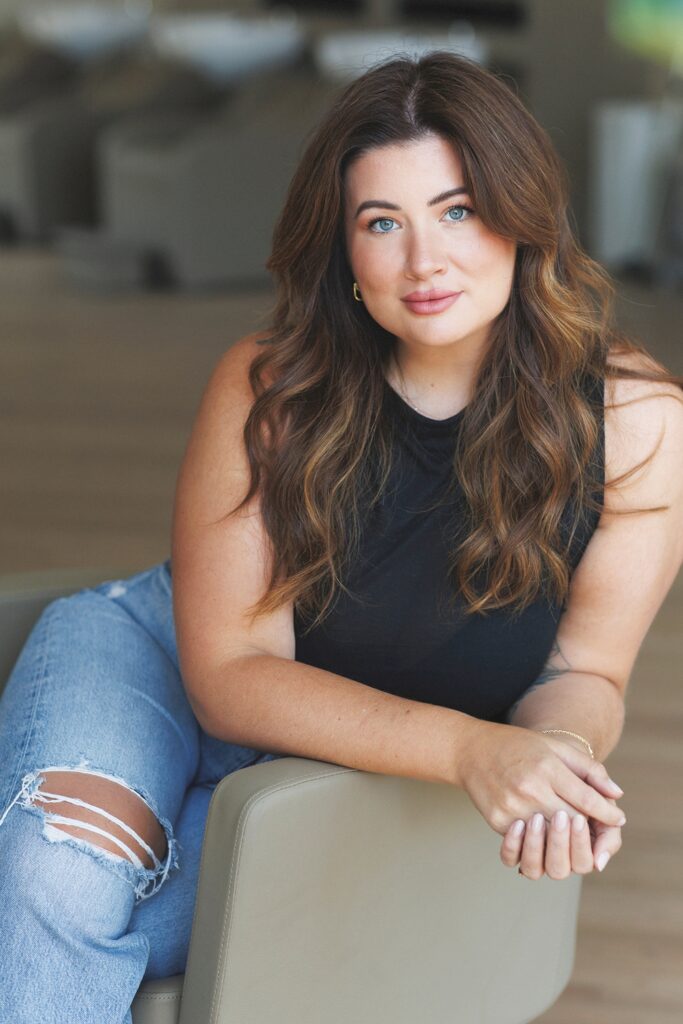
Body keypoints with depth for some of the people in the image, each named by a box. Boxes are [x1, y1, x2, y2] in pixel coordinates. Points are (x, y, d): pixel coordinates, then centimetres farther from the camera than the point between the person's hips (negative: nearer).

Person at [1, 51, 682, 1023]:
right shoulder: (267, 390, -21)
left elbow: (584, 670, -9)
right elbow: (230, 670, -21)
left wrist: (560, 755, -35)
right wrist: (467, 745, -36)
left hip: (339, 777, 0)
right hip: (152, 656, 0)